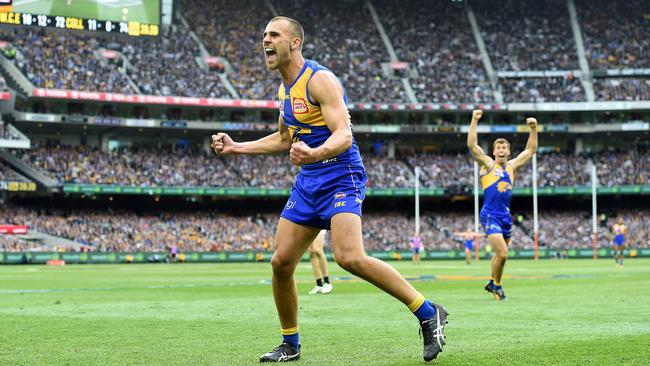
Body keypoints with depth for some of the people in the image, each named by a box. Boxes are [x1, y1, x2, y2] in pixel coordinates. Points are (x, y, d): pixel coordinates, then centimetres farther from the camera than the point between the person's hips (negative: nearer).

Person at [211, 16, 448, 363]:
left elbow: (344, 136, -24)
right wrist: (236, 147, 26)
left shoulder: (319, 79, -14)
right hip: (308, 182, 9)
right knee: (281, 262, 4)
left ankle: (429, 315, -18)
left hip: (340, 176, -9)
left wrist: (315, 153, -44)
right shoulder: (285, 88, 14)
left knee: (349, 257, -27)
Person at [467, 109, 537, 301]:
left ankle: (492, 283, 34)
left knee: (501, 254, 16)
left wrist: (533, 129, 7)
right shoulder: (488, 164, -2)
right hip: (490, 215, -6)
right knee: (502, 253, -16)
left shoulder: (512, 166, 12)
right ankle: (497, 285, 5)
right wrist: (474, 121, -19)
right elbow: (472, 145, -13)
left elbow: (530, 150, 17)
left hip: (506, 216, 6)